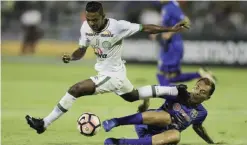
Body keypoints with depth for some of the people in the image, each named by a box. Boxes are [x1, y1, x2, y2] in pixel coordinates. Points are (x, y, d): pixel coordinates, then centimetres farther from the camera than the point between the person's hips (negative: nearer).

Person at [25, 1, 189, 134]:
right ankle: (174, 91, 46)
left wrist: (171, 29, -19)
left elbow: (145, 28, -18)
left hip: (112, 75, -9)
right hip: (106, 72, 9)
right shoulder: (86, 27, -9)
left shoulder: (117, 26, -27)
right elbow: (82, 50, 3)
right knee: (133, 96, 32)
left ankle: (44, 124, -6)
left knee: (75, 90, -17)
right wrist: (71, 57, -20)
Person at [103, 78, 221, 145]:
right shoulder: (179, 93, -7)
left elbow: (197, 127, 25)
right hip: (145, 126, -3)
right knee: (166, 117, -38)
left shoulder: (201, 113, 4)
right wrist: (145, 104, -20)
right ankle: (115, 122, -43)